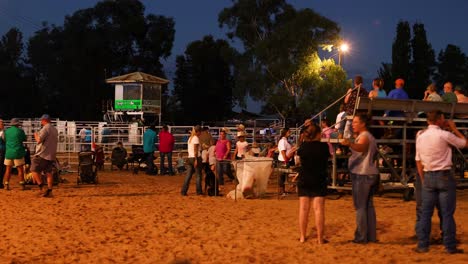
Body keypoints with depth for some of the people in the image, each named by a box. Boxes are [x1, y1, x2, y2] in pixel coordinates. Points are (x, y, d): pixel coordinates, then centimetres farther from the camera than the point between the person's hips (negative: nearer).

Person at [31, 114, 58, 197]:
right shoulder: (55, 129, 14)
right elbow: (56, 141, 24)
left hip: (42, 154, -8)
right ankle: (49, 190, 6)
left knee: (34, 169, 0)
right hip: (52, 155, 8)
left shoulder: (45, 128, -13)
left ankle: (40, 184, -11)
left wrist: (36, 135, -1)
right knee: (48, 172, 8)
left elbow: (39, 140, -20)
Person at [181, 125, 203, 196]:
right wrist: (196, 160, -17)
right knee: (198, 175, 2)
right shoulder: (196, 138, -10)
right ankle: (199, 191, 6)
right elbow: (195, 150, -15)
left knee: (188, 176, 6)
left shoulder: (190, 138, 15)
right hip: (196, 158, -7)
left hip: (189, 158, 7)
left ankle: (183, 191, 1)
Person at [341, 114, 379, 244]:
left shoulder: (364, 136, -13)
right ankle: (371, 236, 16)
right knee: (369, 205, 12)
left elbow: (360, 147, -38)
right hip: (371, 174, 10)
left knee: (360, 207, -7)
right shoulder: (369, 137, 18)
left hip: (362, 175, -10)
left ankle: (361, 237, -6)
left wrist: (349, 144, -57)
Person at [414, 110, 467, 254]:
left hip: (428, 176, 5)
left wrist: (423, 180, 15)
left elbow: (418, 161, 8)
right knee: (447, 213, 1)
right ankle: (450, 246, 5)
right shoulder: (444, 135, -11)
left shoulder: (420, 136, 6)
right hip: (445, 176, -5)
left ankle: (422, 245, 9)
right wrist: (454, 128, 9)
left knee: (426, 212, 8)